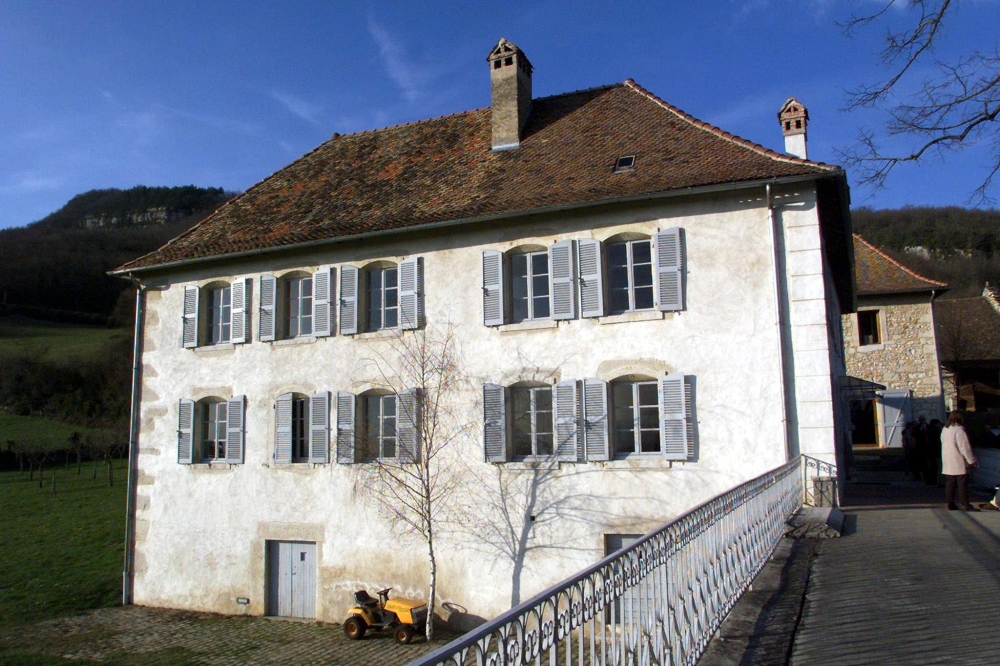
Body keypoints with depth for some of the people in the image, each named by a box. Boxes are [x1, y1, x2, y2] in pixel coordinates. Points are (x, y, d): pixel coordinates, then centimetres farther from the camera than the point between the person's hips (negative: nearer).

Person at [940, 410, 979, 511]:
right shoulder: (958, 430, -14)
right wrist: (972, 461, -7)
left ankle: (951, 504, 12)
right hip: (959, 463, -7)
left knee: (950, 484, 9)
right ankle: (965, 504, -2)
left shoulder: (944, 429, 10)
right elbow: (964, 447, -15)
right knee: (962, 484, -3)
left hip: (947, 463, 7)